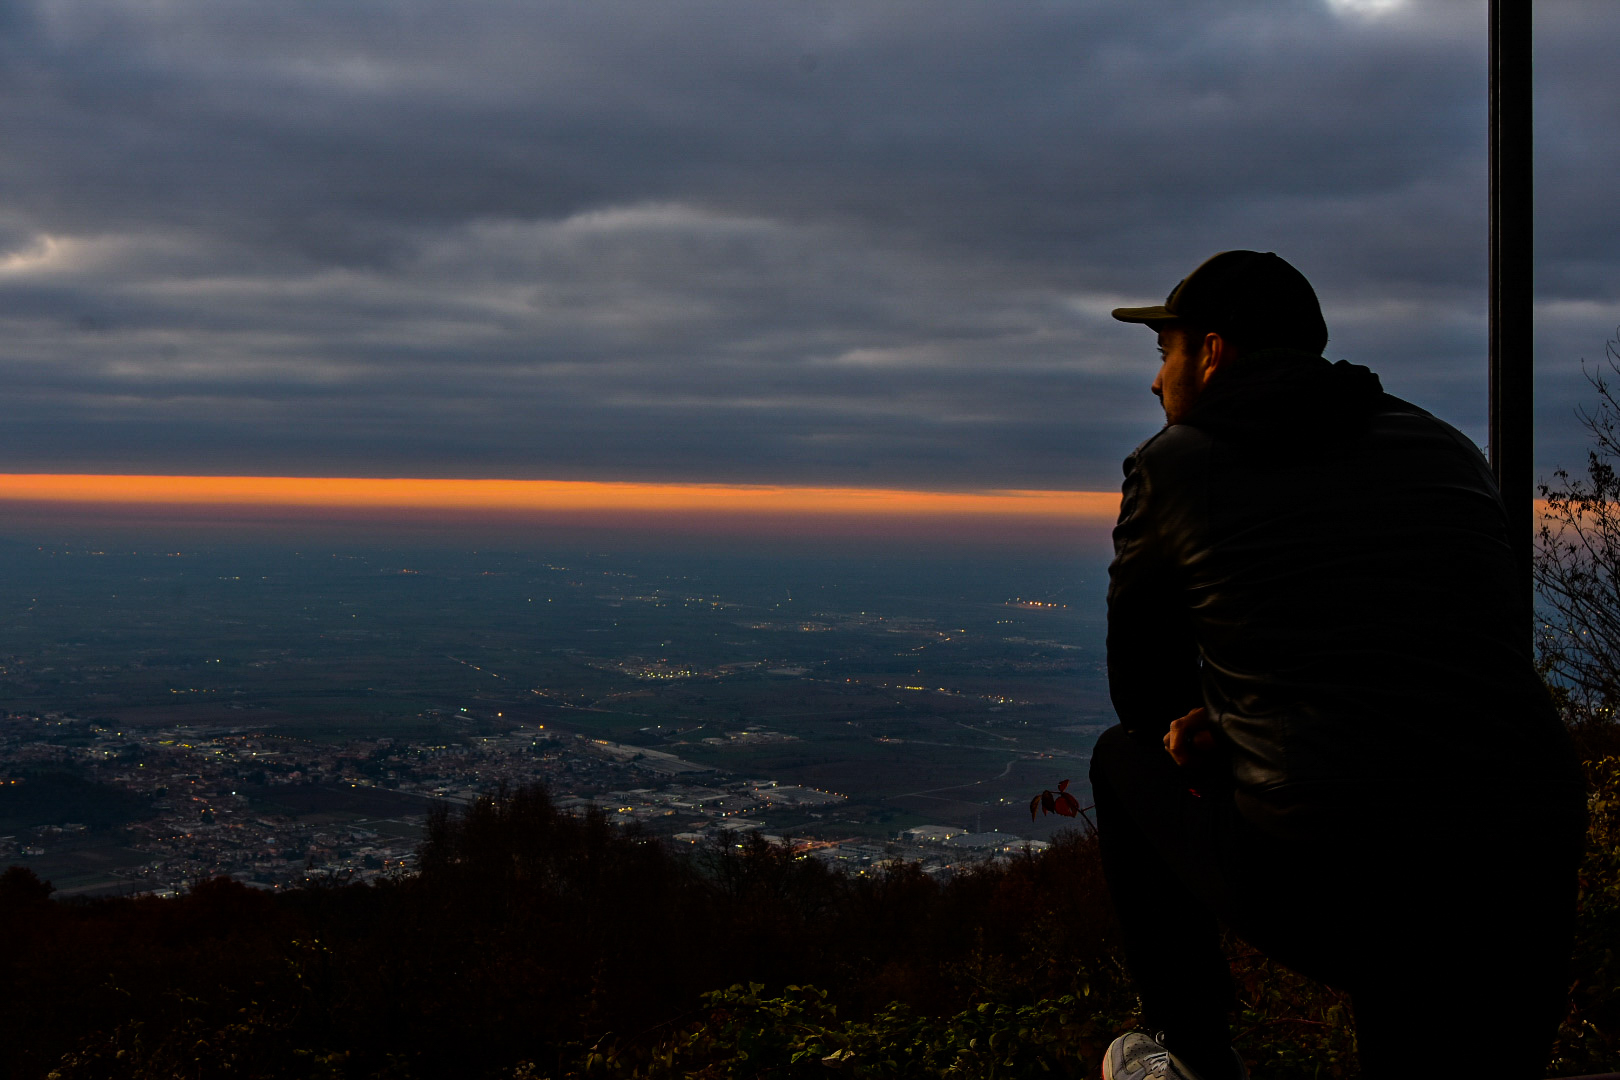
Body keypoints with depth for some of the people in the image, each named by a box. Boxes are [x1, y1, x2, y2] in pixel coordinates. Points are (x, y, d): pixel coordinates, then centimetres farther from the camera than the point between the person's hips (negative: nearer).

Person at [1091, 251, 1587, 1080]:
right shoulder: (1449, 451, 15)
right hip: (1529, 904, 5)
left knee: (1124, 759, 24)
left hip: (1321, 901, -4)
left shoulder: (1171, 465, 3)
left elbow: (1140, 695, 15)